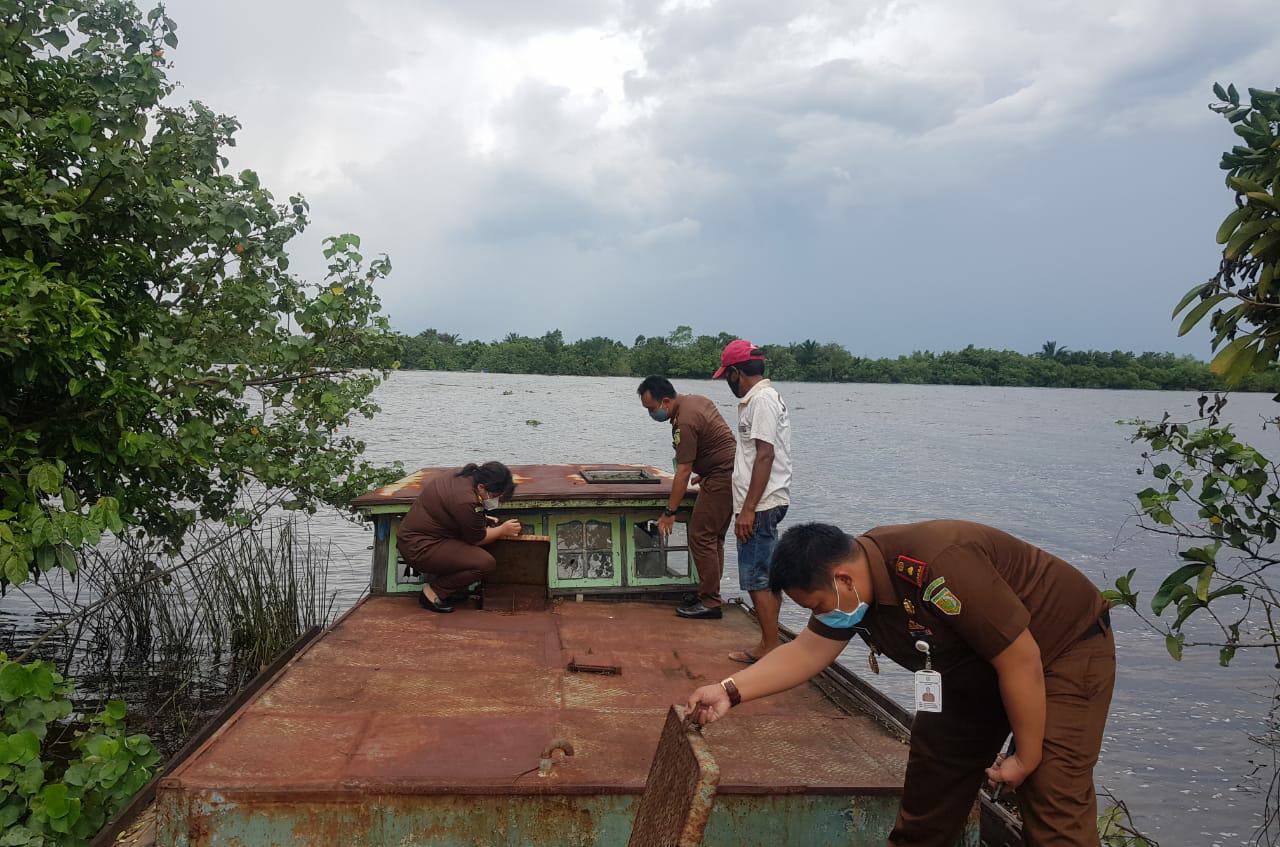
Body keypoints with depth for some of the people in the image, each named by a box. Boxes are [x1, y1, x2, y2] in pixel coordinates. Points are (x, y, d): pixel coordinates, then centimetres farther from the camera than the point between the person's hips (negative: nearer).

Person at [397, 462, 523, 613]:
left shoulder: (457, 476, 1)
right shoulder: (467, 502, -27)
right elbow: (476, 539, -14)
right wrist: (503, 530, 4)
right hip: (418, 549, -11)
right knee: (486, 563, -20)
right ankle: (434, 593, -5)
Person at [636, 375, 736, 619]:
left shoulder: (685, 422, -22)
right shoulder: (694, 399, 8)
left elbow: (683, 472, -21)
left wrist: (669, 513, -17)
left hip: (720, 478, -11)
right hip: (728, 473, 11)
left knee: (701, 537, -8)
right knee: (713, 538, 14)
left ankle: (710, 603, -5)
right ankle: (709, 595, 20)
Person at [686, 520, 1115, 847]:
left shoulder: (939, 569, -38)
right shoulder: (847, 580, -11)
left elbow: (1022, 661, -30)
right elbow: (809, 650, -3)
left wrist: (1027, 757, -17)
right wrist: (730, 691, -14)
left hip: (1065, 651, -8)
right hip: (975, 668, 8)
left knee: (1054, 802, -13)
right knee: (932, 776, 7)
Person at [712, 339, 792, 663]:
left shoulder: (762, 400, -15)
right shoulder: (757, 399, 17)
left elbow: (765, 456, -22)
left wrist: (748, 509, -22)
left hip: (761, 505, -10)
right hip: (763, 504, 10)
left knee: (758, 579, -6)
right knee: (765, 578, 13)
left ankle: (771, 651, -1)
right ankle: (767, 646, 21)